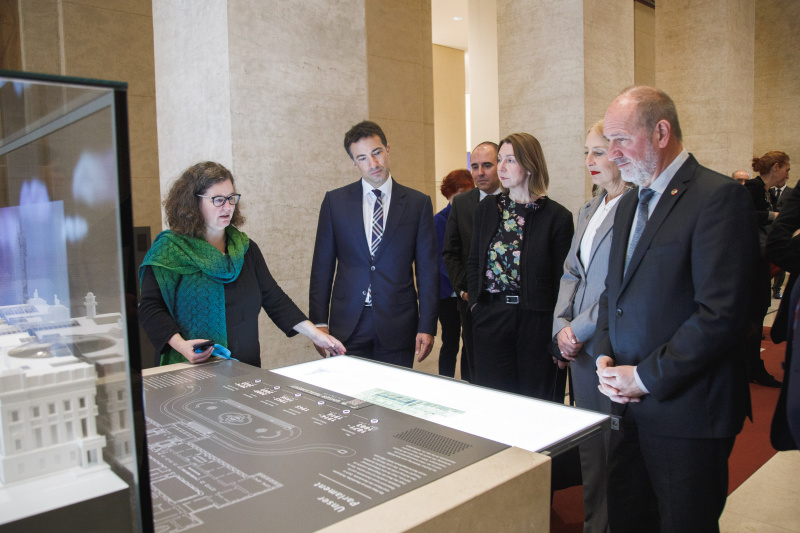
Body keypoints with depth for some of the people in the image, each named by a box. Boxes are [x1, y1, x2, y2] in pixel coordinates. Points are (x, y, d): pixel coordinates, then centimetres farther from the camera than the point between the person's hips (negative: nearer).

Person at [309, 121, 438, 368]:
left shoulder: (418, 203, 3)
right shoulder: (335, 201, 5)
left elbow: (427, 269, 2)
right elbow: (322, 265, 5)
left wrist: (427, 327, -3)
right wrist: (319, 321, 0)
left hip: (398, 326, 0)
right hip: (347, 326, 1)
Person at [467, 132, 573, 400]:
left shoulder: (557, 216, -4)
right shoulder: (487, 208, 8)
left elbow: (562, 279, -4)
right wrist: (475, 303, 3)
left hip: (537, 321, -3)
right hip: (490, 319, 3)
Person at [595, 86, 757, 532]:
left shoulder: (719, 196, -13)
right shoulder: (630, 205, 14)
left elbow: (721, 313, -20)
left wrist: (646, 377, -16)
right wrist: (606, 358, 2)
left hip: (686, 412, -7)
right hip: (629, 404, 7)